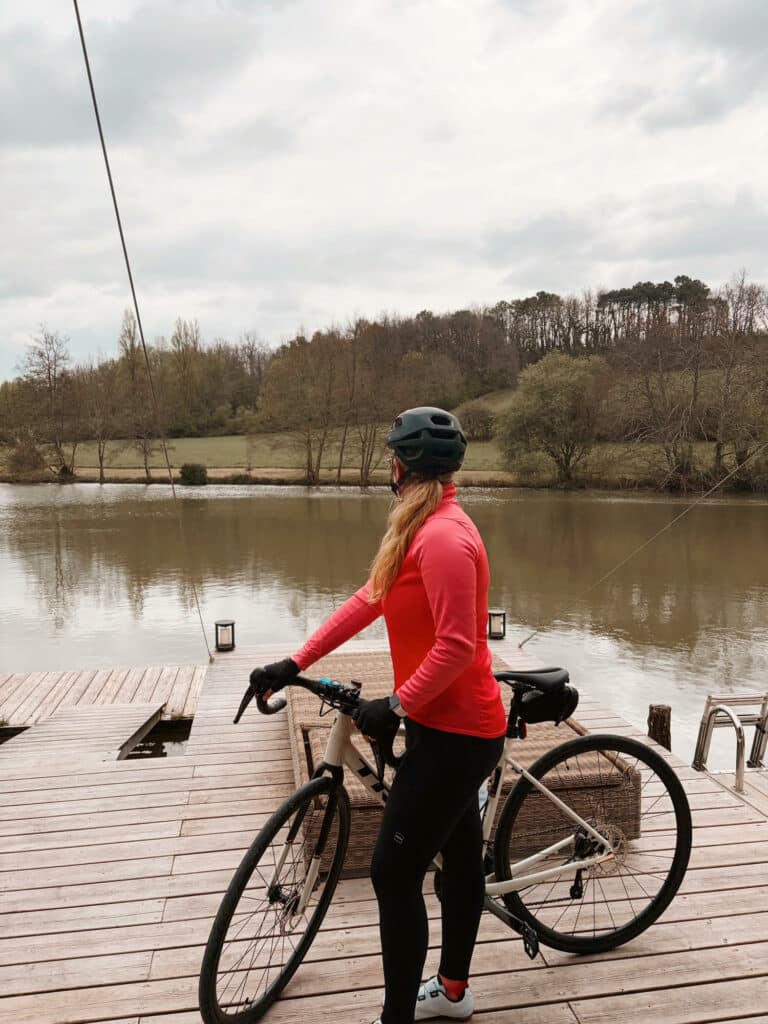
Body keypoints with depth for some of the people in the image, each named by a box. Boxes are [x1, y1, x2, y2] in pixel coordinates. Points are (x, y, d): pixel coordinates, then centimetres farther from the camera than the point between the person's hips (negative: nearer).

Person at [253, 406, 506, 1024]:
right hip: (449, 725, 10)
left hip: (453, 734, -10)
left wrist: (396, 706, -18)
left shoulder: (443, 537, -24)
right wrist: (296, 663, 7)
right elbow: (368, 601, 9)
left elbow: (457, 646, -27)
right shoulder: (423, 529, 8)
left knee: (394, 875, 0)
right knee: (461, 856, 22)